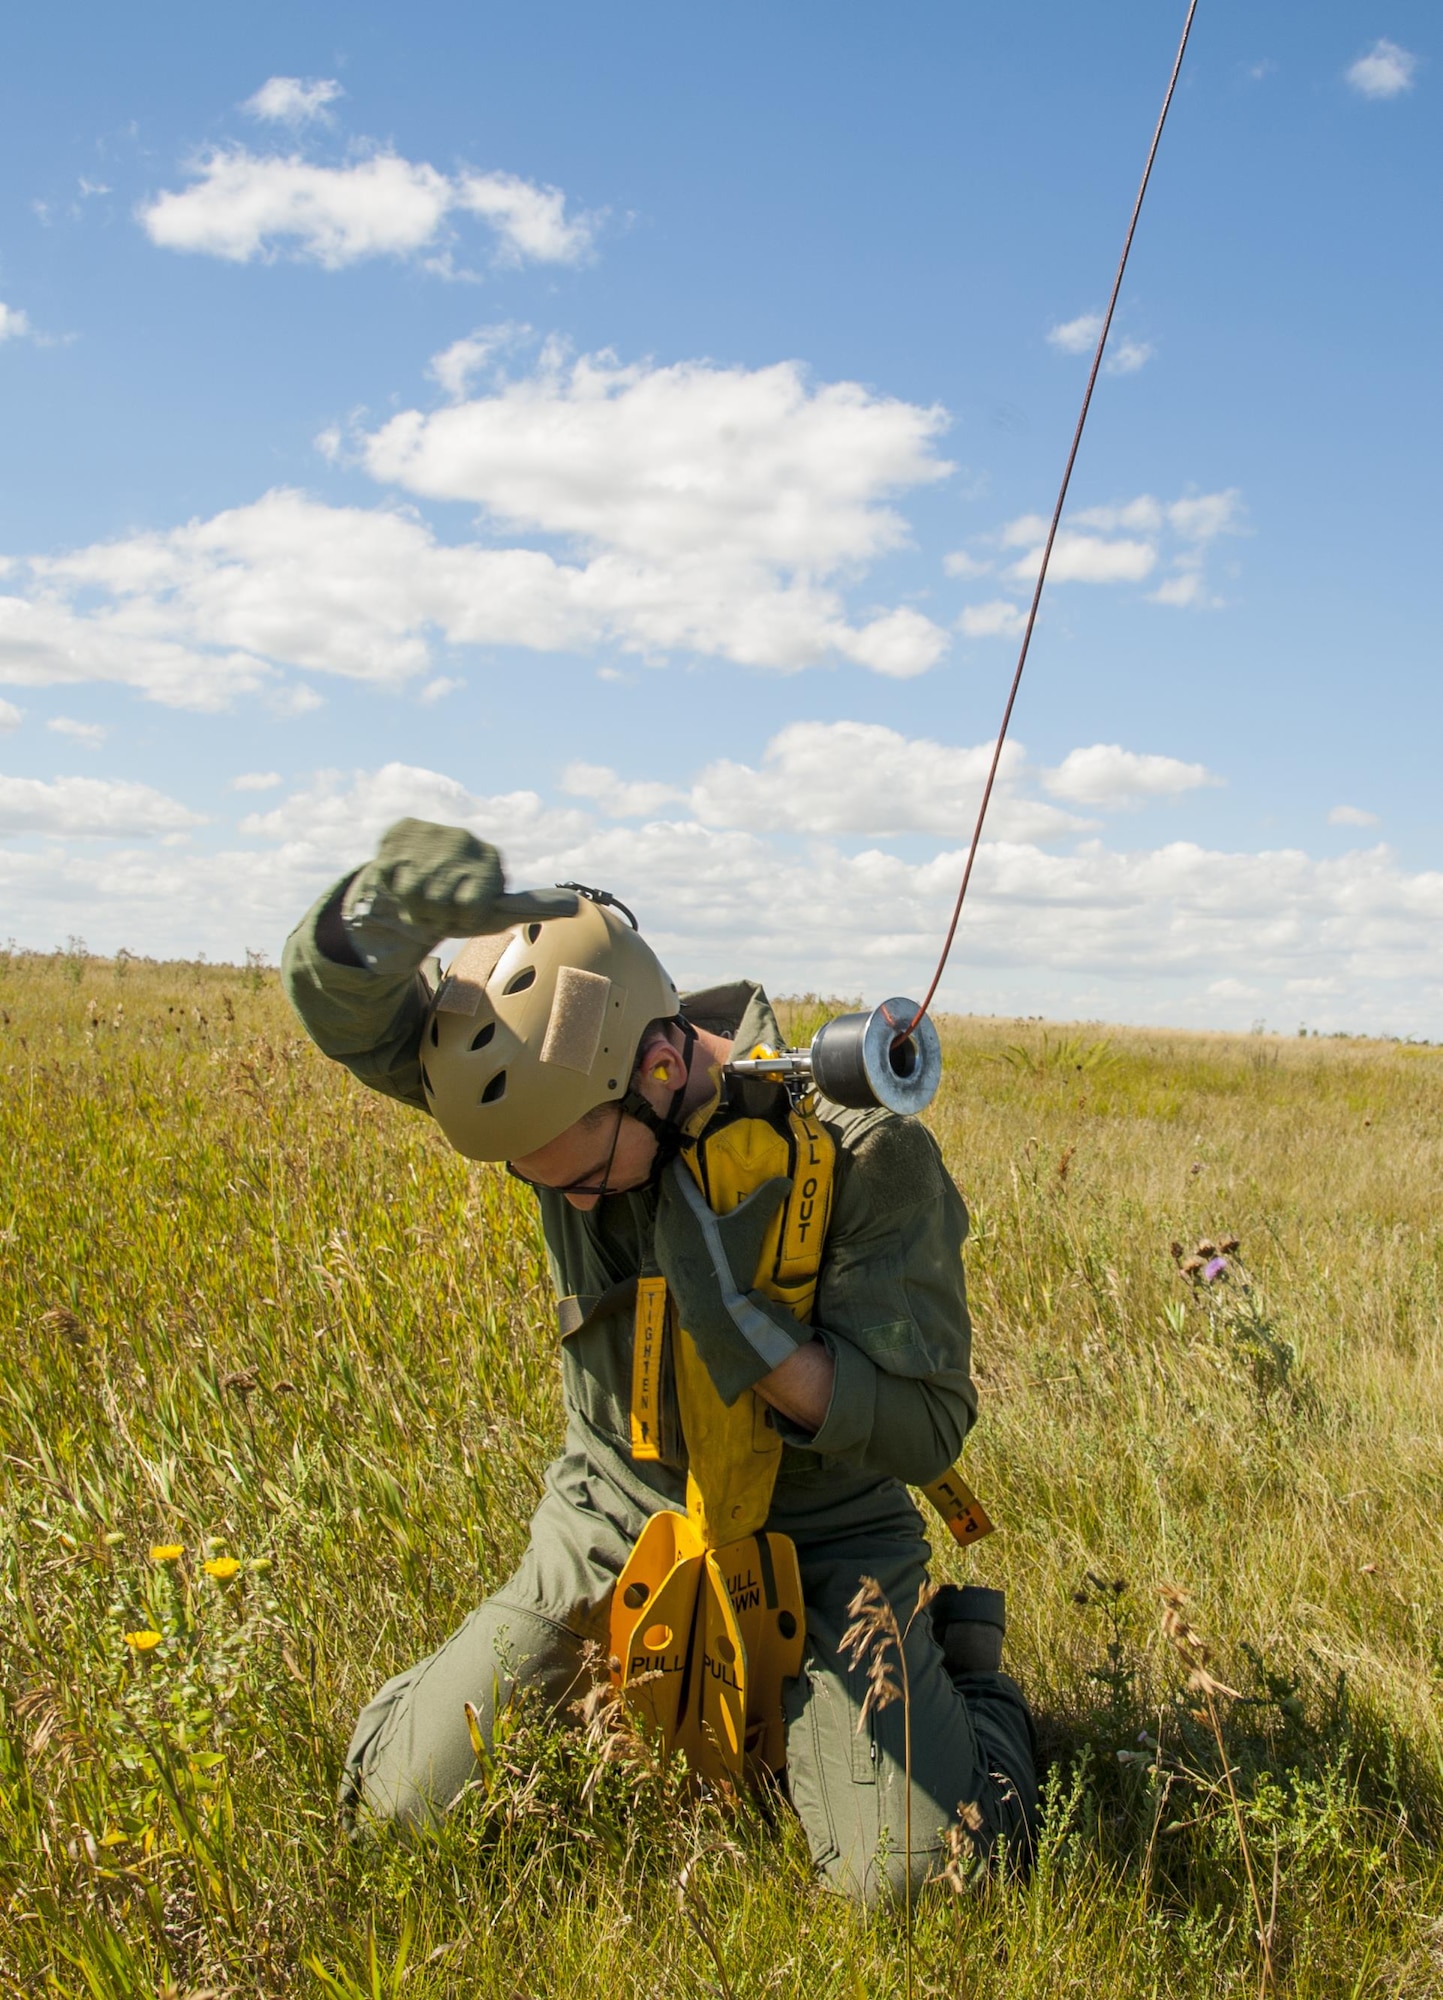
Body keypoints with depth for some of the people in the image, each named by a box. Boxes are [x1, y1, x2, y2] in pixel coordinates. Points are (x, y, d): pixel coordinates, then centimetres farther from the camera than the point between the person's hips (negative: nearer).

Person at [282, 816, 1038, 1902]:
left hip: (818, 1533, -3)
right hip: (620, 1508, 3)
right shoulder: (565, 1080, -15)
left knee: (914, 1884, -14)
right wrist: (393, 896, -49)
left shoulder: (871, 1155, -26)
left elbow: (923, 1430, -22)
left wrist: (732, 1319, -36)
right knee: (400, 1809, 0)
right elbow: (343, 1002, -26)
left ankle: (965, 1665, 18)